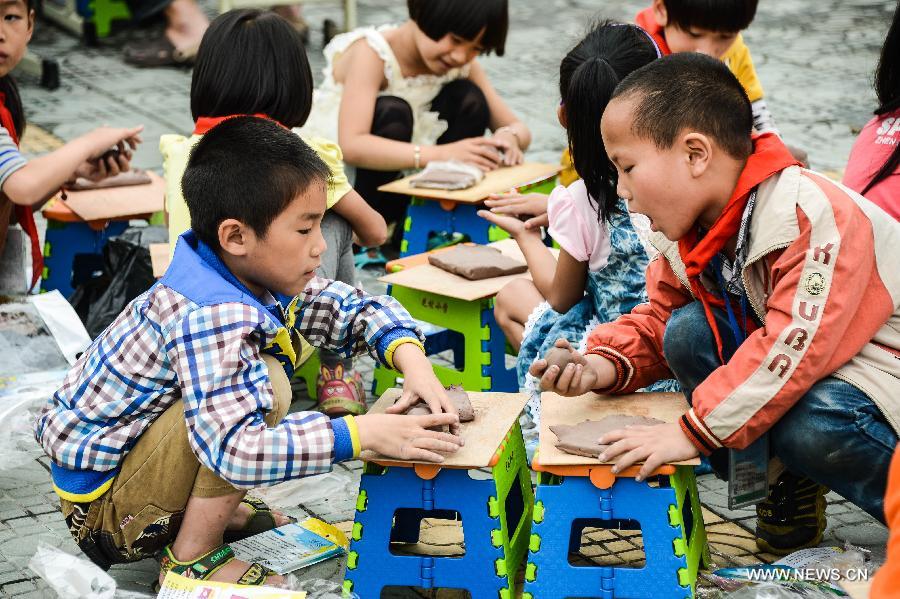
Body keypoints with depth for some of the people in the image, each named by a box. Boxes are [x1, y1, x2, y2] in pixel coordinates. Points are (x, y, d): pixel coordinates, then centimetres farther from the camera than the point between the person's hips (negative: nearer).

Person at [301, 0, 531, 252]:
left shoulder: (463, 65, -7)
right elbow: (351, 146, -38)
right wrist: (441, 154, -48)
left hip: (397, 181, 6)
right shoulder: (371, 52, -25)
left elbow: (519, 129, -5)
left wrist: (509, 137, -30)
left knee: (468, 98, -13)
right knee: (392, 113, -32)